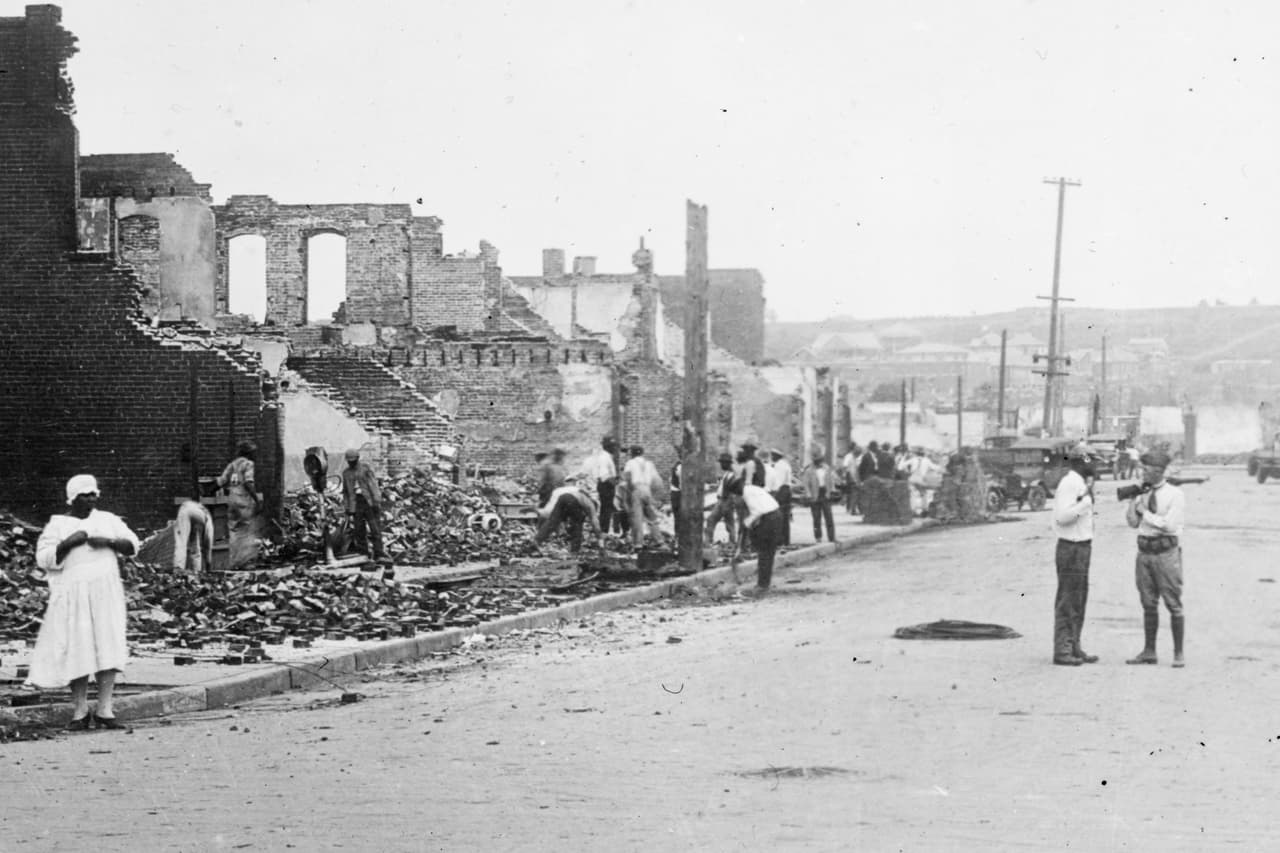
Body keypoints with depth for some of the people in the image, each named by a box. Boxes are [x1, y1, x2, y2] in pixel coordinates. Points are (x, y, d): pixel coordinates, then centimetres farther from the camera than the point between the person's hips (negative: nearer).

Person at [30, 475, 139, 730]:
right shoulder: (57, 525, 4)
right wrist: (69, 543, -15)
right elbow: (44, 559, -4)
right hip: (74, 597, -2)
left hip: (106, 594, 2)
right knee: (77, 652, -5)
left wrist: (109, 542, -10)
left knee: (108, 650, -6)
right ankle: (80, 711, 5)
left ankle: (104, 711, -4)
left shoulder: (108, 520, 12)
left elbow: (132, 545, 6)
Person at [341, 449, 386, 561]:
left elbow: (373, 484, -4)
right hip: (356, 504, 4)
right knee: (359, 531, 1)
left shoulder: (366, 469, 2)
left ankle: (379, 553, -9)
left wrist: (376, 501, -14)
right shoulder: (346, 473, 14)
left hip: (369, 503, -4)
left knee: (375, 529, -9)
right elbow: (346, 491, 19)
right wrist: (347, 509, 15)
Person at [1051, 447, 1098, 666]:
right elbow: (1062, 516, -25)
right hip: (1071, 547, -10)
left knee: (1079, 600, 14)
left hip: (1081, 547, 10)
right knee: (1067, 601, -7)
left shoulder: (1079, 483, 14)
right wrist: (1085, 500, -24)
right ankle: (1062, 650, -4)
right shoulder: (1069, 483, -16)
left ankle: (1074, 647, 21)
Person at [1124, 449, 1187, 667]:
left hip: (1166, 552, -6)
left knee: (1173, 604, -1)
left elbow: (1169, 524, -17)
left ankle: (1178, 653, 4)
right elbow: (1133, 522, 10)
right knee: (1148, 604, 10)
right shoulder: (1143, 492, 9)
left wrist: (1145, 512, -11)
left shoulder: (1175, 495, -8)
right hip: (1145, 551, 6)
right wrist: (1133, 499, -2)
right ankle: (1149, 651, 17)